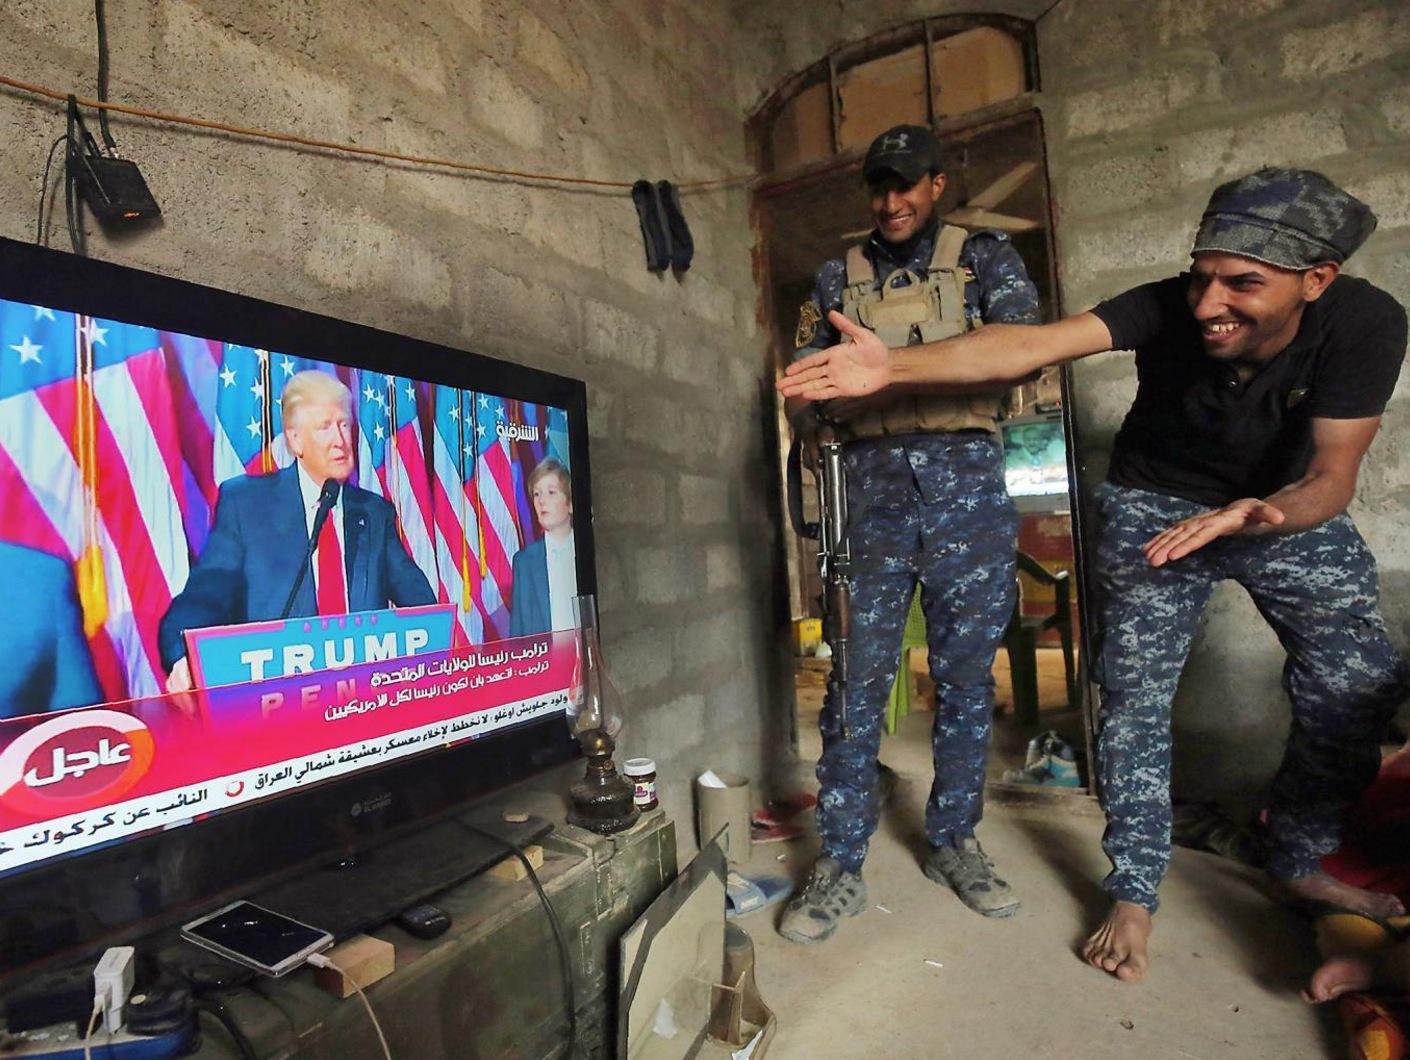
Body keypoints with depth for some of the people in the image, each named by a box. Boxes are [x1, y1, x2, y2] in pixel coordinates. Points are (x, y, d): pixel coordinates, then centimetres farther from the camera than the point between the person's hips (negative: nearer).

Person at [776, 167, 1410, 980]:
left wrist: (1263, 515, -48)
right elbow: (1030, 345, -42)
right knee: (1136, 697, -8)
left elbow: (1333, 476, -24)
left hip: (1290, 507, 3)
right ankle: (1136, 895, 6)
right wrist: (892, 367, -57)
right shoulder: (1169, 309, -28)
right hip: (1157, 506, -2)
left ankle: (1303, 862, 28)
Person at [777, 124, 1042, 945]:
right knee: (856, 680, -2)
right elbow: (806, 397, 16)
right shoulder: (839, 278, 18)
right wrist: (813, 406, -9)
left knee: (967, 676, 7)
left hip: (967, 488, 0)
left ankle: (955, 841, 24)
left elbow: (1023, 339, -6)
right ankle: (842, 865, 9)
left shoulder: (984, 255, 13)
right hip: (870, 492, 1)